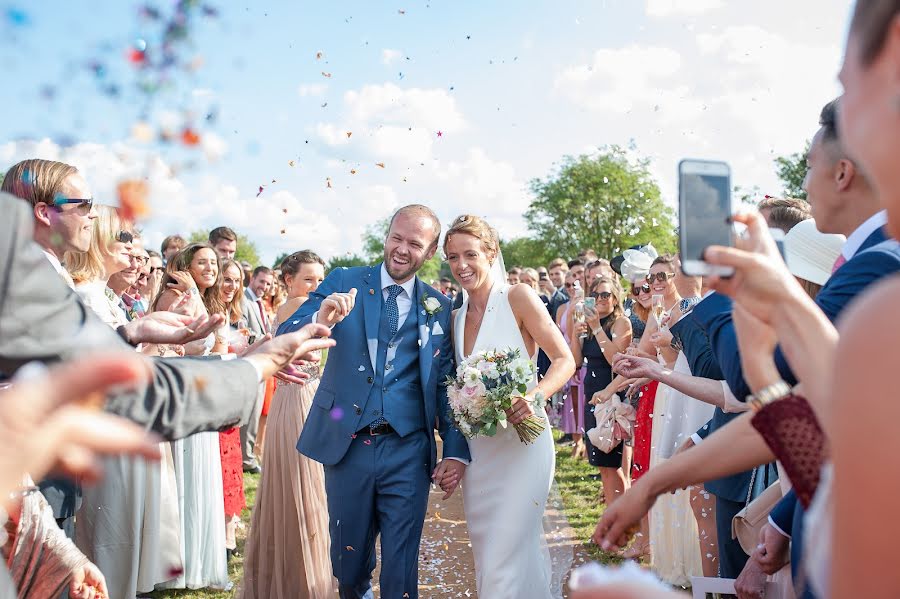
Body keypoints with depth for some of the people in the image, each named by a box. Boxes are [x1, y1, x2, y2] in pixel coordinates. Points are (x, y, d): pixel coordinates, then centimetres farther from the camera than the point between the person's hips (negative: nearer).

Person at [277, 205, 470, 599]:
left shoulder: (439, 308, 4)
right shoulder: (343, 282, 1)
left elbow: (446, 384, 4)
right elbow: (284, 338, -7)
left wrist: (456, 452, -5)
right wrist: (318, 322, -29)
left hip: (408, 452, 0)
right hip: (347, 445, 1)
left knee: (400, 567, 6)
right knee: (348, 556, 18)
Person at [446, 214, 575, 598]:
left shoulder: (518, 297, -7)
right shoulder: (456, 318, 10)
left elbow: (564, 360, -9)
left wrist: (534, 396, -26)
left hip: (521, 442, -6)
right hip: (476, 450, 6)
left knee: (506, 560, -8)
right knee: (485, 556, 15)